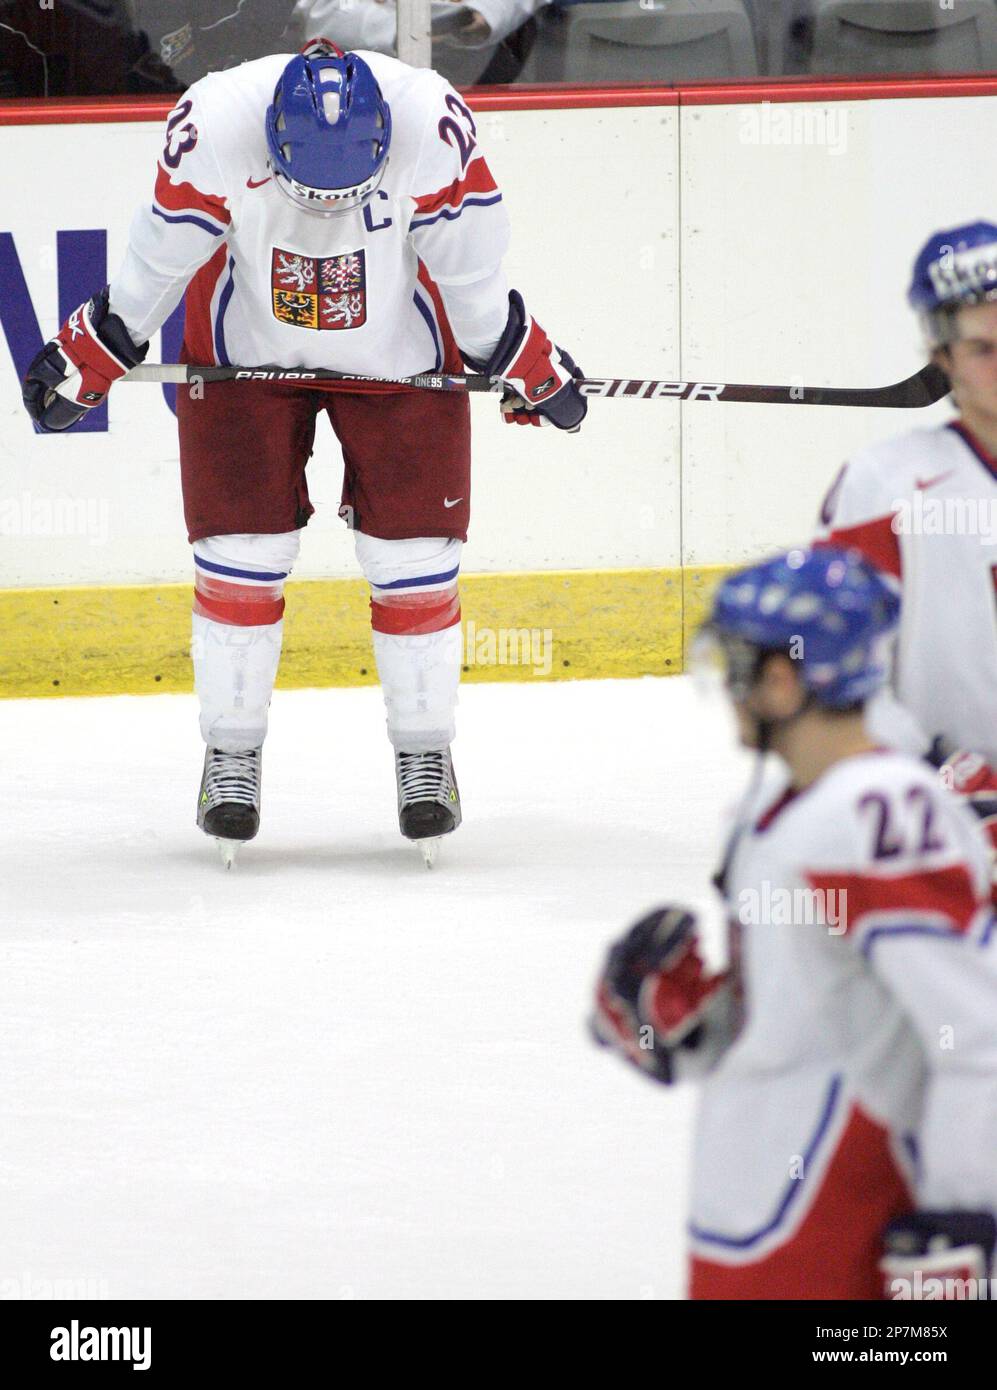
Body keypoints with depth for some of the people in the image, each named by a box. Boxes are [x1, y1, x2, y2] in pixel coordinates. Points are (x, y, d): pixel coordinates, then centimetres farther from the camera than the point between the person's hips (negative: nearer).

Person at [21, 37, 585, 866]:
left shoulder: (434, 125, -31)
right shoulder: (213, 128, -31)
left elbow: (470, 266, -14)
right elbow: (161, 258, -14)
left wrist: (526, 364, -6)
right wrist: (97, 351, -8)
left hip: (400, 347, 0)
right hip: (246, 346, 0)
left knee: (413, 556, -2)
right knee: (242, 552, -3)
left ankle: (425, 755, 13)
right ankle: (231, 756, 11)